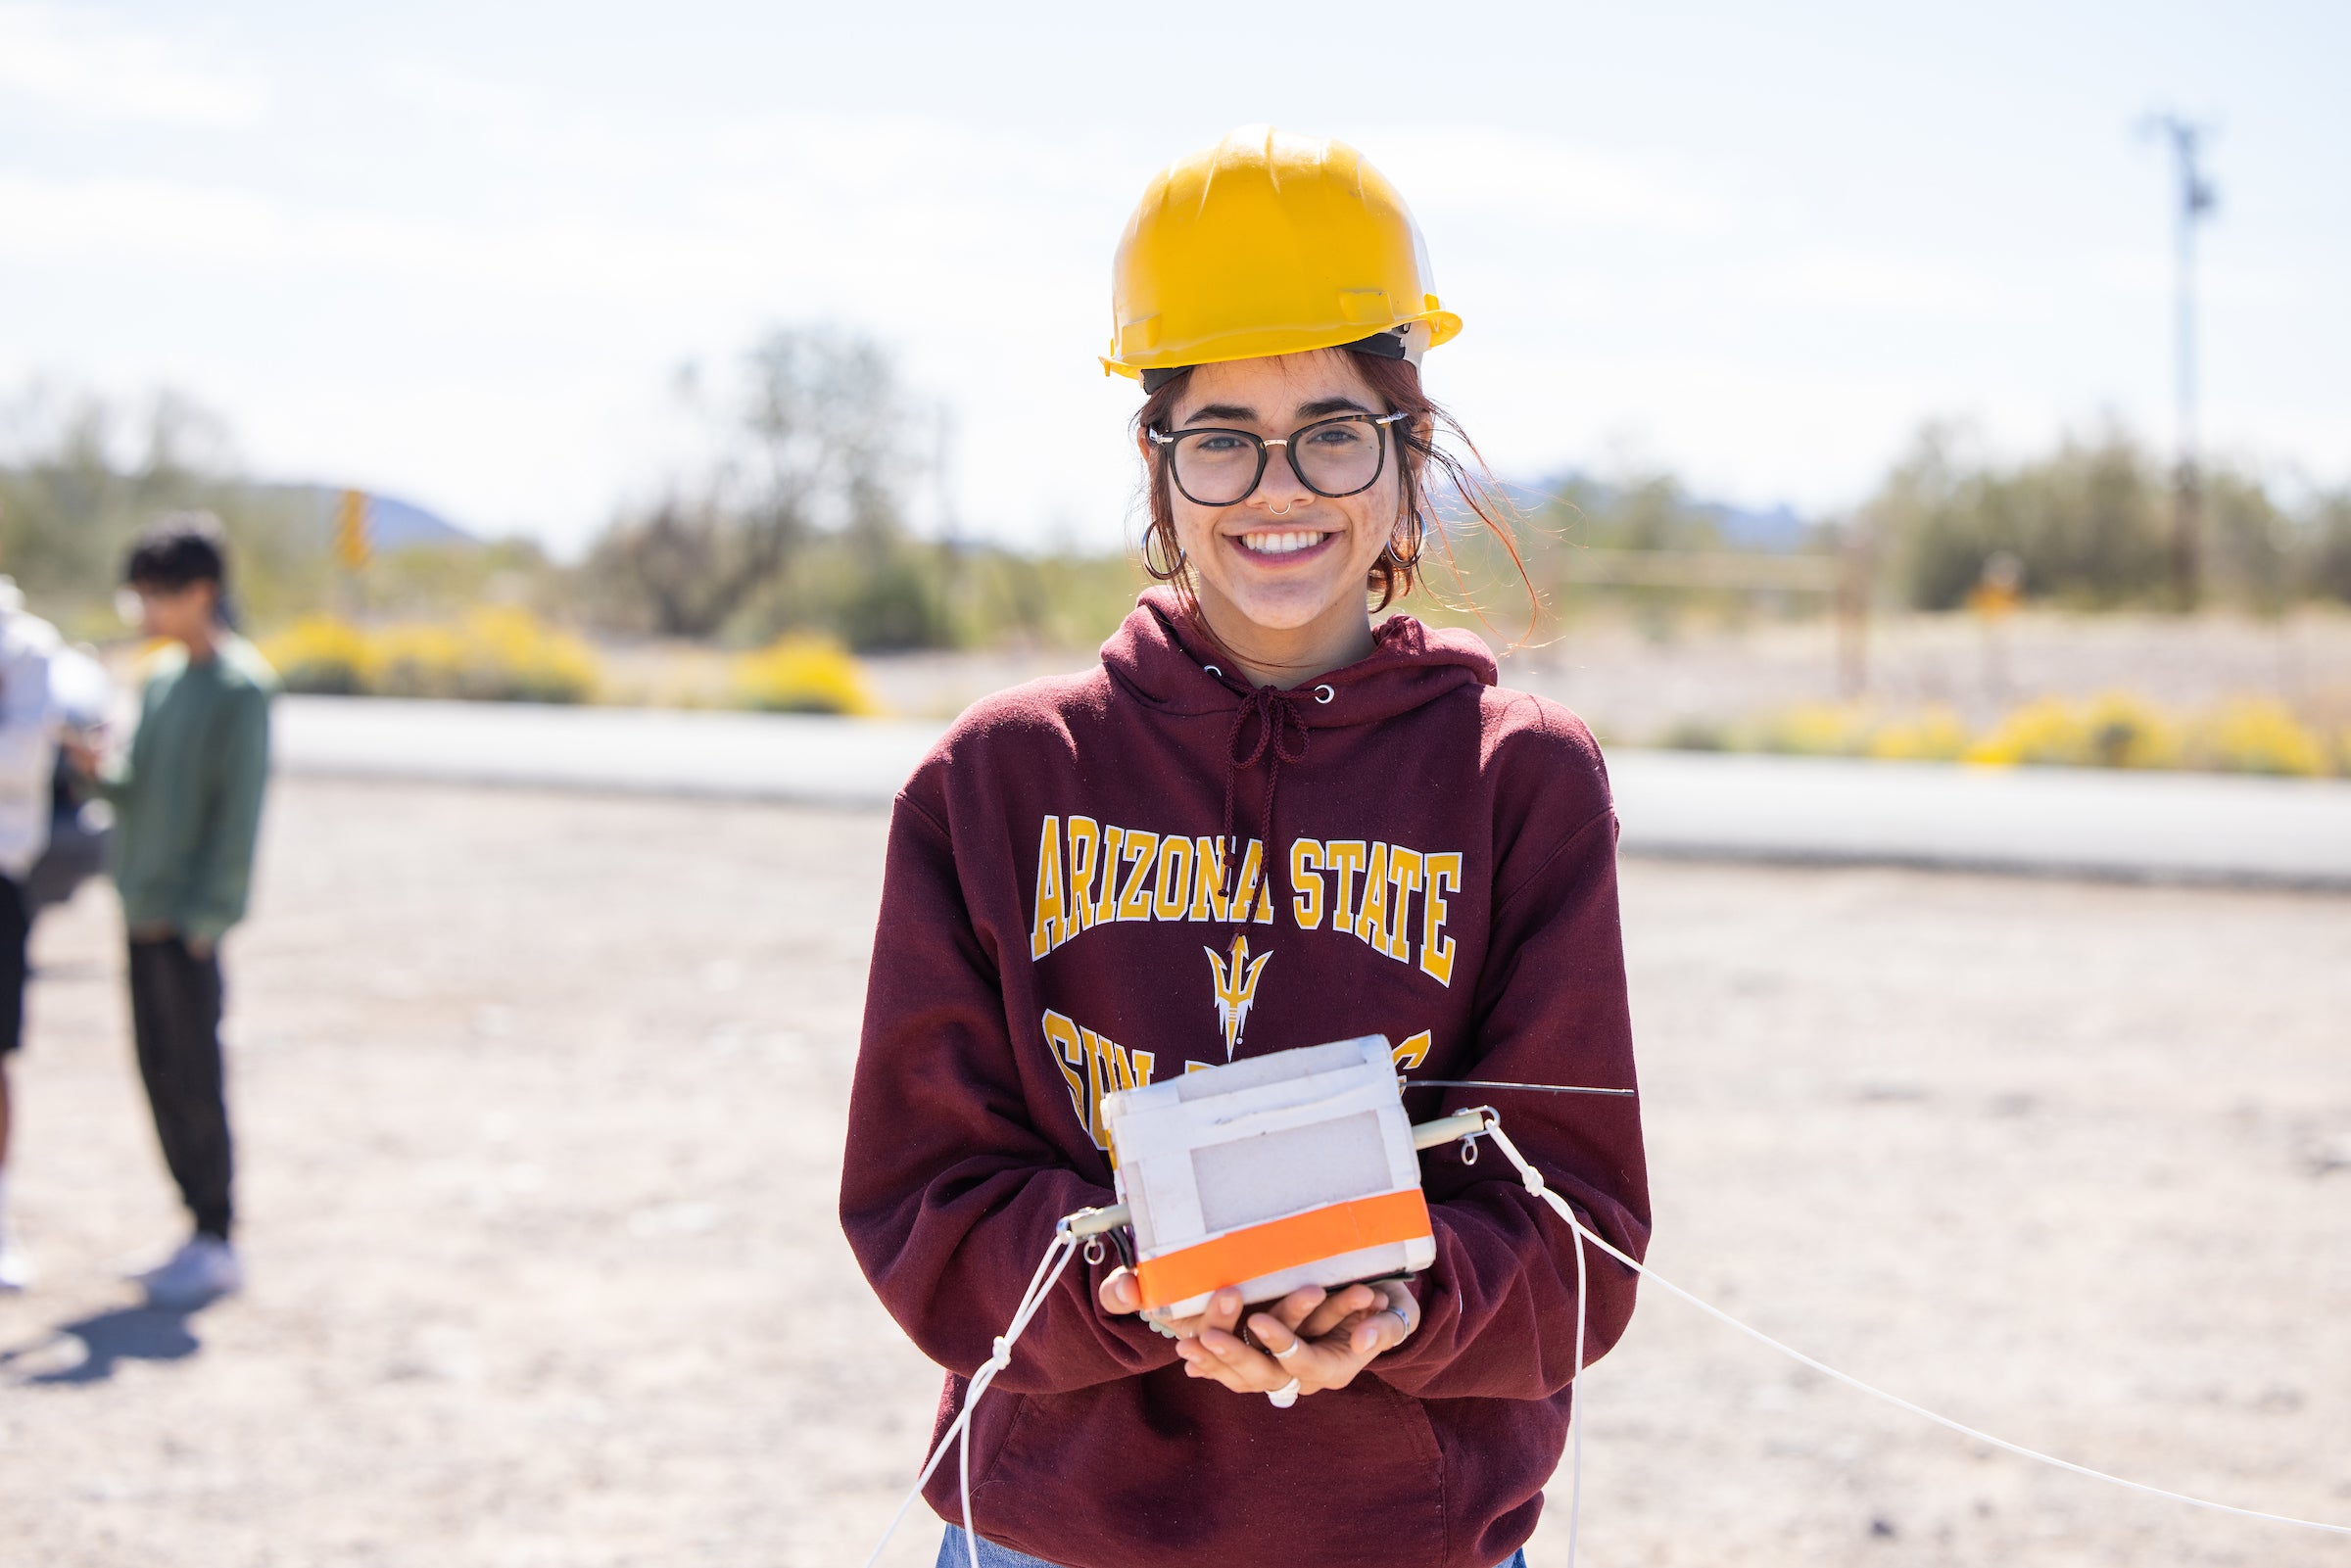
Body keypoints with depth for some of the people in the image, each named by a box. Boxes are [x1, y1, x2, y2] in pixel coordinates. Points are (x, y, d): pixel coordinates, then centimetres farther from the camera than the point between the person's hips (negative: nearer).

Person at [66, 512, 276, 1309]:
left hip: (189, 920, -8)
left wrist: (204, 915, -17)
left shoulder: (241, 687, -10)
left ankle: (218, 1244, 6)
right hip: (144, 912, 8)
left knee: (193, 1080, -3)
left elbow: (240, 809, -14)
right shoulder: (161, 677, 13)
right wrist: (101, 770, -4)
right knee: (160, 1074, 10)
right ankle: (201, 1229, 19)